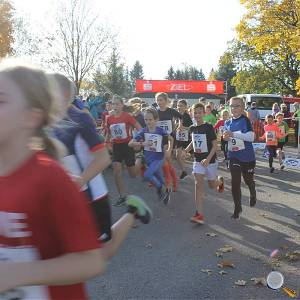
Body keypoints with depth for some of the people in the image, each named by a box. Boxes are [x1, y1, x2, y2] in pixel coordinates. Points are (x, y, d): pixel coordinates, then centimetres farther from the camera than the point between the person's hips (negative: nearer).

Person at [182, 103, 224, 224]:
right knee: (198, 184, -10)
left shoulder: (208, 127, -14)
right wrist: (185, 151, 1)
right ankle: (199, 214, -11)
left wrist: (208, 159, -26)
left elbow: (215, 145, -15)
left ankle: (220, 180, 51)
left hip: (210, 160, -3)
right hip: (198, 160, 3)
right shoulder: (192, 128, 1)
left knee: (212, 185, 12)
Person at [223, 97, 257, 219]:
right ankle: (237, 208, 11)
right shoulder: (228, 123, 3)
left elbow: (251, 137, -24)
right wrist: (226, 137, -7)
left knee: (248, 180, 17)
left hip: (247, 156, -3)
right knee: (235, 182, -3)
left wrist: (233, 134, -30)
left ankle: (253, 195, 50)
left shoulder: (245, 120, -13)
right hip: (233, 156, 3)